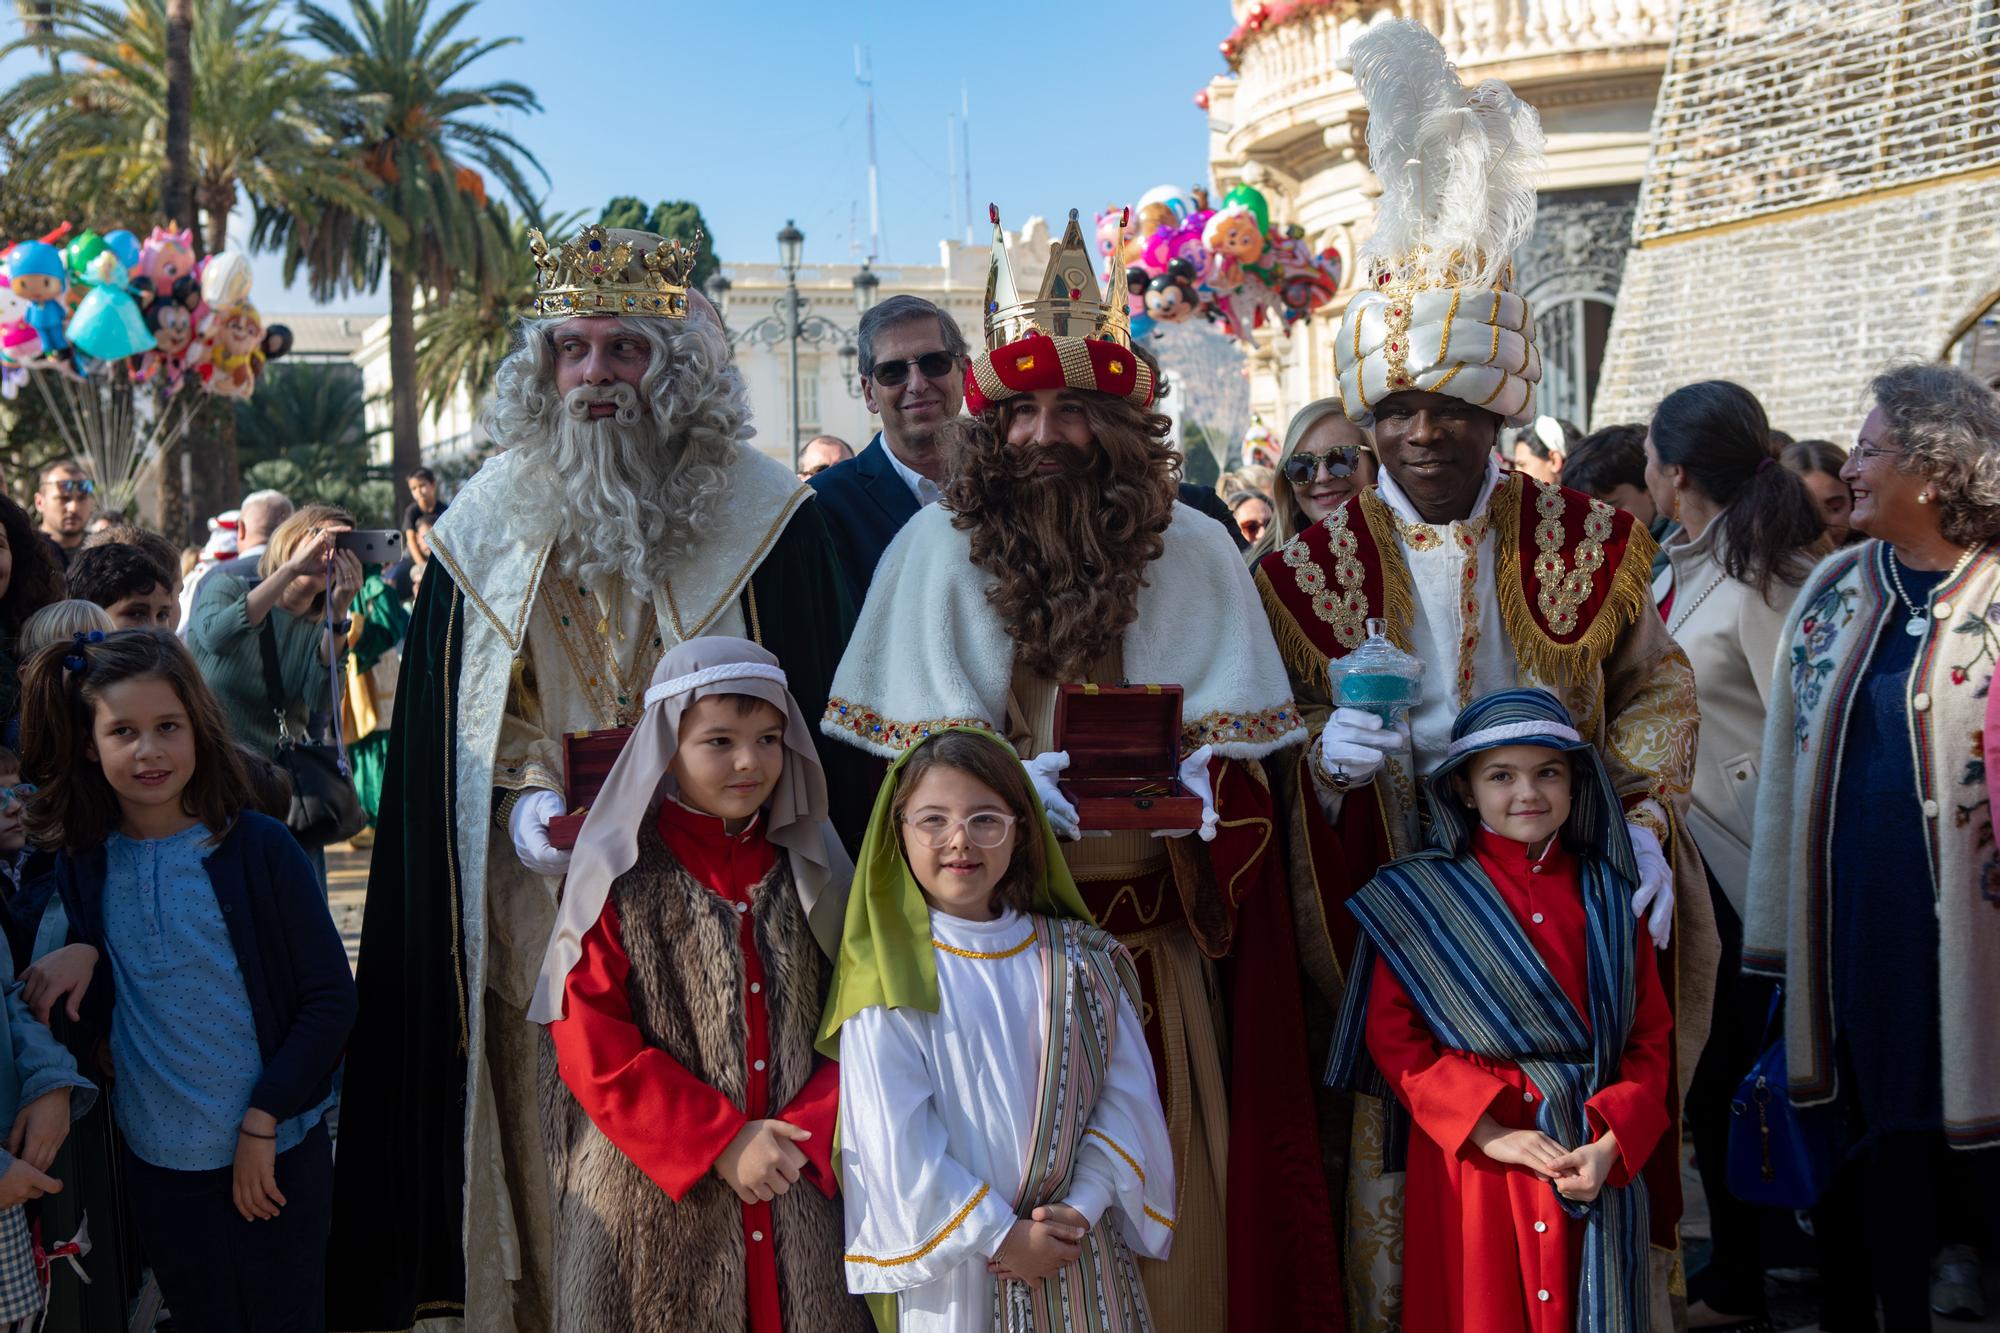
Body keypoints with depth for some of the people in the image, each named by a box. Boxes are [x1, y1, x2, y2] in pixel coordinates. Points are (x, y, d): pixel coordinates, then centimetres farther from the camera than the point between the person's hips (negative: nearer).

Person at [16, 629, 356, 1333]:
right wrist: (80, 955, -13)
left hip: (276, 1153, -3)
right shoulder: (83, 864, 0)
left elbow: (331, 996, -8)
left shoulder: (258, 847, -11)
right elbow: (99, 1012, 8)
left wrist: (262, 1124, -10)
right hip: (158, 1161, 3)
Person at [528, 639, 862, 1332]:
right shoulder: (621, 879, -4)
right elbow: (591, 1050, -9)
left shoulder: (810, 871, 7)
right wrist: (722, 1145, -14)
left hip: (799, 1198, 3)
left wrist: (808, 1133, -10)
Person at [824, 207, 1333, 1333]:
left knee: (1168, 1163, 1)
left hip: (1155, 922, 1)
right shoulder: (940, 545, 2)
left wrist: (1178, 784, -18)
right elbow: (916, 738, 1)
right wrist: (1014, 785, -17)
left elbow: (1234, 738, 3)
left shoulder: (1191, 550, 3)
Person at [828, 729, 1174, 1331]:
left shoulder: (1081, 959, 2)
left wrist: (1083, 1206, -12)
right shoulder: (891, 980, -9)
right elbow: (896, 1142, -12)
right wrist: (998, 1234, -13)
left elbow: (1128, 1093, 0)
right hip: (954, 1265, -3)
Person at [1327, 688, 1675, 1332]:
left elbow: (1651, 1036, 4)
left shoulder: (1608, 895, 7)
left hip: (1598, 1165, 2)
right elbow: (1391, 1036, -6)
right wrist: (1488, 1131, -16)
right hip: (1472, 1156, -2)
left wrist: (1610, 1145, -12)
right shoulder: (1419, 896, -1)